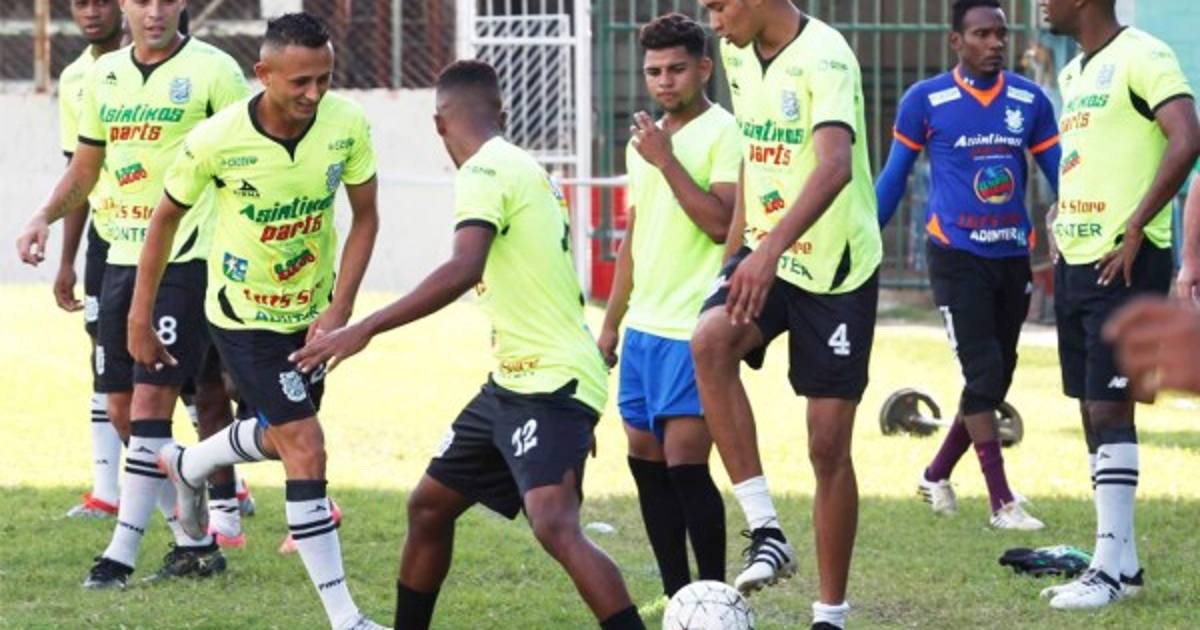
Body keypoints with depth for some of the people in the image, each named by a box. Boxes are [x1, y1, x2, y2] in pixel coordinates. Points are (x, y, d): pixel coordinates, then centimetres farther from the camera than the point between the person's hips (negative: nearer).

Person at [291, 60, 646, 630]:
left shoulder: (484, 172, -13)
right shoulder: (525, 168, 15)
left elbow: (464, 269, -29)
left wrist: (364, 329, -30)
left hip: (548, 384, -10)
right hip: (514, 382, 10)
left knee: (554, 526, -26)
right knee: (428, 507, 17)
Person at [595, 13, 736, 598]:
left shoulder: (724, 134, -8)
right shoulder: (644, 140, 16)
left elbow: (721, 223, -19)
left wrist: (665, 161, -18)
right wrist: (610, 324, 21)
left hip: (694, 330, -8)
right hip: (644, 325, 8)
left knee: (684, 462, -12)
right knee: (645, 458, 8)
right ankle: (677, 599, 15)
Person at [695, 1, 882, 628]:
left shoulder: (823, 57, -20)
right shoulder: (739, 53, 5)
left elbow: (835, 165, -35)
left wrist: (772, 249, -47)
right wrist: (736, 255, 17)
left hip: (836, 267, -6)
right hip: (764, 254, 6)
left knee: (829, 445, -2)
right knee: (709, 342, -26)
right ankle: (766, 533, -22)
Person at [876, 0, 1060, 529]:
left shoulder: (1030, 101, 4)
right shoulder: (926, 101, -4)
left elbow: (1061, 177, 9)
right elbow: (894, 178, 4)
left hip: (1013, 257, 4)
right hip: (957, 256, -4)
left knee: (996, 380, 9)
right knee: (983, 372, -11)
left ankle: (936, 475, 28)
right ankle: (1001, 501, -7)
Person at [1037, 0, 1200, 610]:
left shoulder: (1141, 57, -12)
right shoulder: (1074, 73, 16)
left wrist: (1135, 229, -23)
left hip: (1124, 264, -9)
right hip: (1076, 262, 9)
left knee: (1109, 408, -10)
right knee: (1092, 411, 9)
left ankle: (1110, 568, -9)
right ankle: (1123, 562, 15)